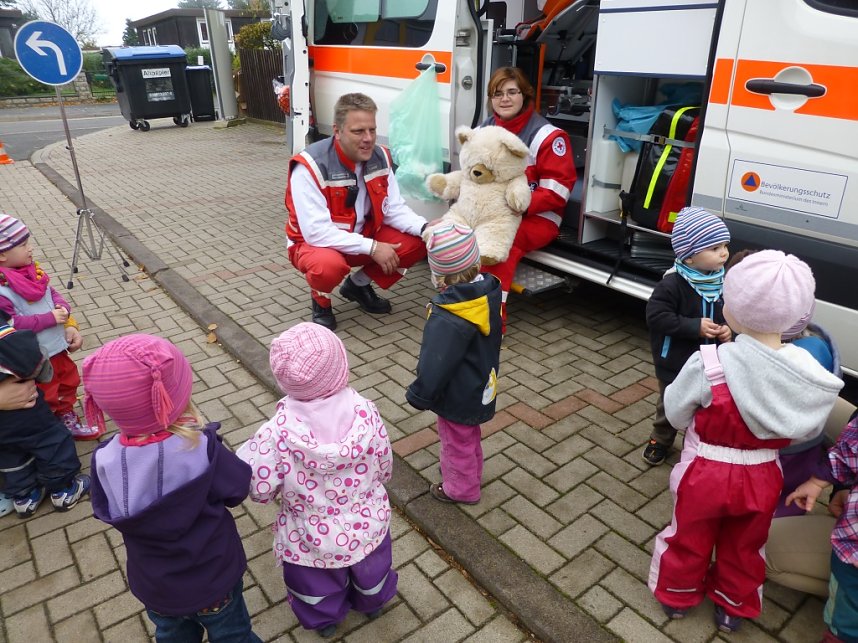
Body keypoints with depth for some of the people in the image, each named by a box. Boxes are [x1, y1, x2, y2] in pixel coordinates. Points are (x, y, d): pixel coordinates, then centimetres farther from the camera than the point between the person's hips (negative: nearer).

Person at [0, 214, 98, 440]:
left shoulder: (30, 271, -2)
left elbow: (52, 293, 8)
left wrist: (64, 309, -13)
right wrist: (50, 318, -26)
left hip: (57, 345, 8)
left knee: (69, 381, 25)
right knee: (47, 397, 12)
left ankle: (68, 420, 46)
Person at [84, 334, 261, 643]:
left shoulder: (105, 460, -25)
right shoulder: (201, 448, -35)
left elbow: (105, 511, -5)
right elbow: (239, 488, -17)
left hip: (154, 586, 3)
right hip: (213, 579, -3)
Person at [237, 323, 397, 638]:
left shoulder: (278, 432, -34)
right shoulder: (365, 412, -27)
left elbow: (260, 490, -19)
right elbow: (384, 469, -12)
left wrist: (250, 450, -2)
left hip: (311, 538, -1)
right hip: (367, 524, 2)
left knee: (318, 585, 33)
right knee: (370, 570, 35)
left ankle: (325, 620, 62)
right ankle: (372, 603, 65)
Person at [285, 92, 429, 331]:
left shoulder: (380, 157, -8)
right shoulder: (310, 166, -27)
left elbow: (394, 208, -6)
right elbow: (316, 232, -31)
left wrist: (425, 227, -26)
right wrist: (371, 247, -32)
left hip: (363, 236, 6)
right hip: (314, 242, -6)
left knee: (417, 242, -12)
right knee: (329, 265, -41)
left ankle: (358, 285, 11)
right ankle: (321, 300, 0)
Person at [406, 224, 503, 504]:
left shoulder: (448, 319, -37)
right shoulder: (486, 291, -10)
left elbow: (436, 364, -28)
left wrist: (419, 395, -11)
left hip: (458, 396, -8)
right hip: (480, 385, 8)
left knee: (457, 442, 17)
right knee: (469, 438, 30)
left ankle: (461, 489, 40)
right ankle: (471, 476, 53)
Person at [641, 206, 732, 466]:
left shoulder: (723, 282, -6)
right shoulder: (673, 284, -24)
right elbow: (656, 316, -28)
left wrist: (728, 329, -14)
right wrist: (695, 327, -30)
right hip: (675, 362, -4)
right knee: (670, 405, 17)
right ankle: (660, 441, 42)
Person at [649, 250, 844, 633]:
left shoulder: (708, 364, -32)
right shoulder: (812, 374, -19)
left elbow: (676, 414, -16)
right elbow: (808, 432, -3)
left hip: (706, 472, -3)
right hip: (762, 478, 3)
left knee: (690, 538, 24)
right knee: (745, 546, 28)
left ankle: (677, 597, 48)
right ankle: (733, 609, 50)